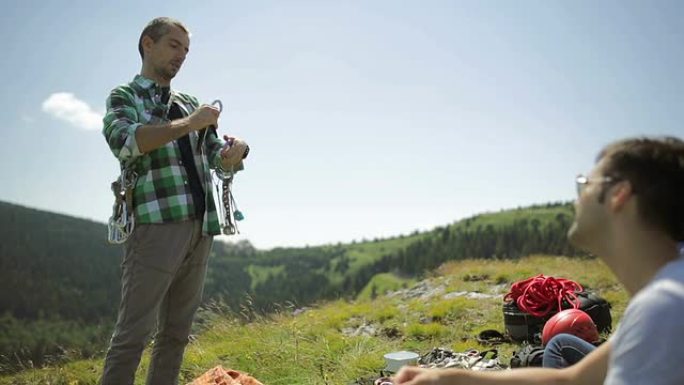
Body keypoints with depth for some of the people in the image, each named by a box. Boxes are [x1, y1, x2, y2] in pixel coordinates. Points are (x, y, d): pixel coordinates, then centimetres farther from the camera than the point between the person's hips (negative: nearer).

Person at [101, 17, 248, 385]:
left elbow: (218, 158, 20)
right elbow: (124, 142, -15)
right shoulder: (124, 96, 6)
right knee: (133, 333, -8)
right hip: (155, 226, -6)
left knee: (176, 332, 8)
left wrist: (235, 149, -4)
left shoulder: (189, 102, 22)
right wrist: (187, 124, -18)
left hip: (200, 229, 6)